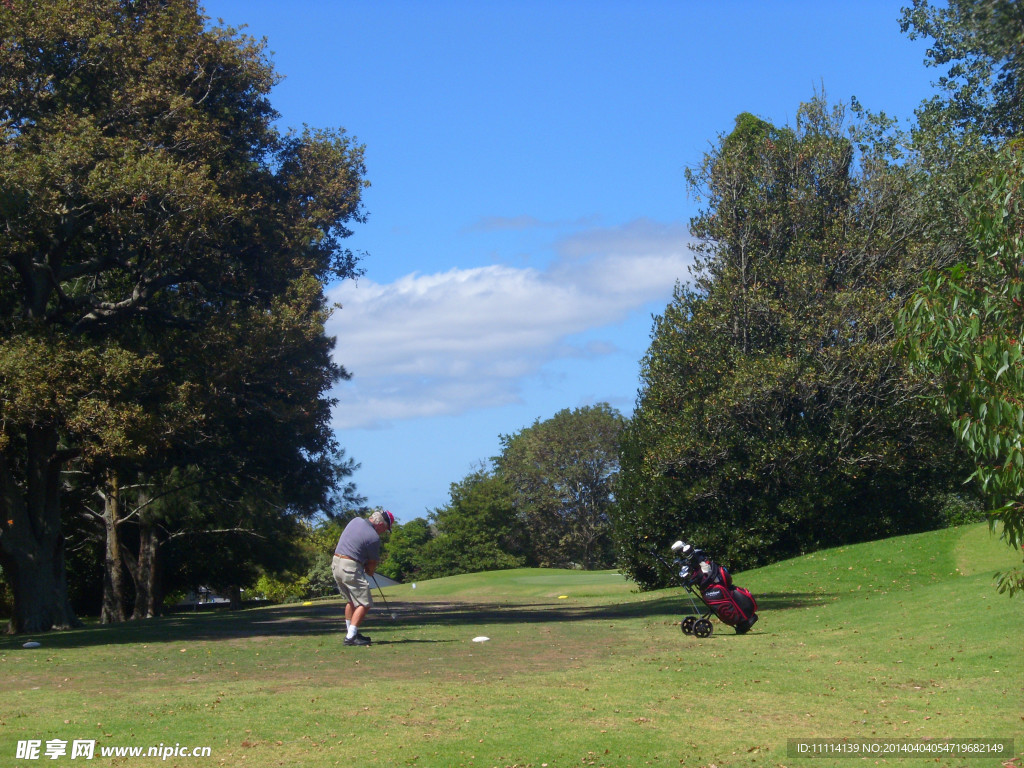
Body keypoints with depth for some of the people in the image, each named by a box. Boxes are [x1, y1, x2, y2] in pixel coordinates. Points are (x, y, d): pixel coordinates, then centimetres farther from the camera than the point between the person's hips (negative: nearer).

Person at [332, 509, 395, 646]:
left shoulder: (355, 521, 8)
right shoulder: (374, 537, -13)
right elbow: (373, 563, -3)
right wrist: (369, 572, 20)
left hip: (336, 563, 9)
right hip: (350, 567, -9)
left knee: (351, 601, 20)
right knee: (364, 603, -4)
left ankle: (351, 633, 22)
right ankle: (351, 637, -11)